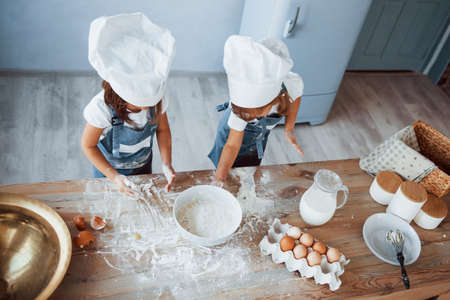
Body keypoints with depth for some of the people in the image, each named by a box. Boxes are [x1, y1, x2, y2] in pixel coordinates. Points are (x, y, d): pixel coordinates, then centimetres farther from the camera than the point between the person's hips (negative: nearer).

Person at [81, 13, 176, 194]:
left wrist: (167, 164, -20)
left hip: (143, 165, 3)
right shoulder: (102, 108, -36)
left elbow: (162, 130, -9)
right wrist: (114, 177, -30)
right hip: (108, 167, -3)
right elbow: (88, 145, -22)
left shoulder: (156, 99, -26)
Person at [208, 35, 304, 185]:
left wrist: (289, 129, -12)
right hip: (233, 132, -2)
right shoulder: (240, 108, -43)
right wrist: (218, 180, -39)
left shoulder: (293, 83, -37)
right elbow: (232, 145, -32)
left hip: (261, 133, 3)